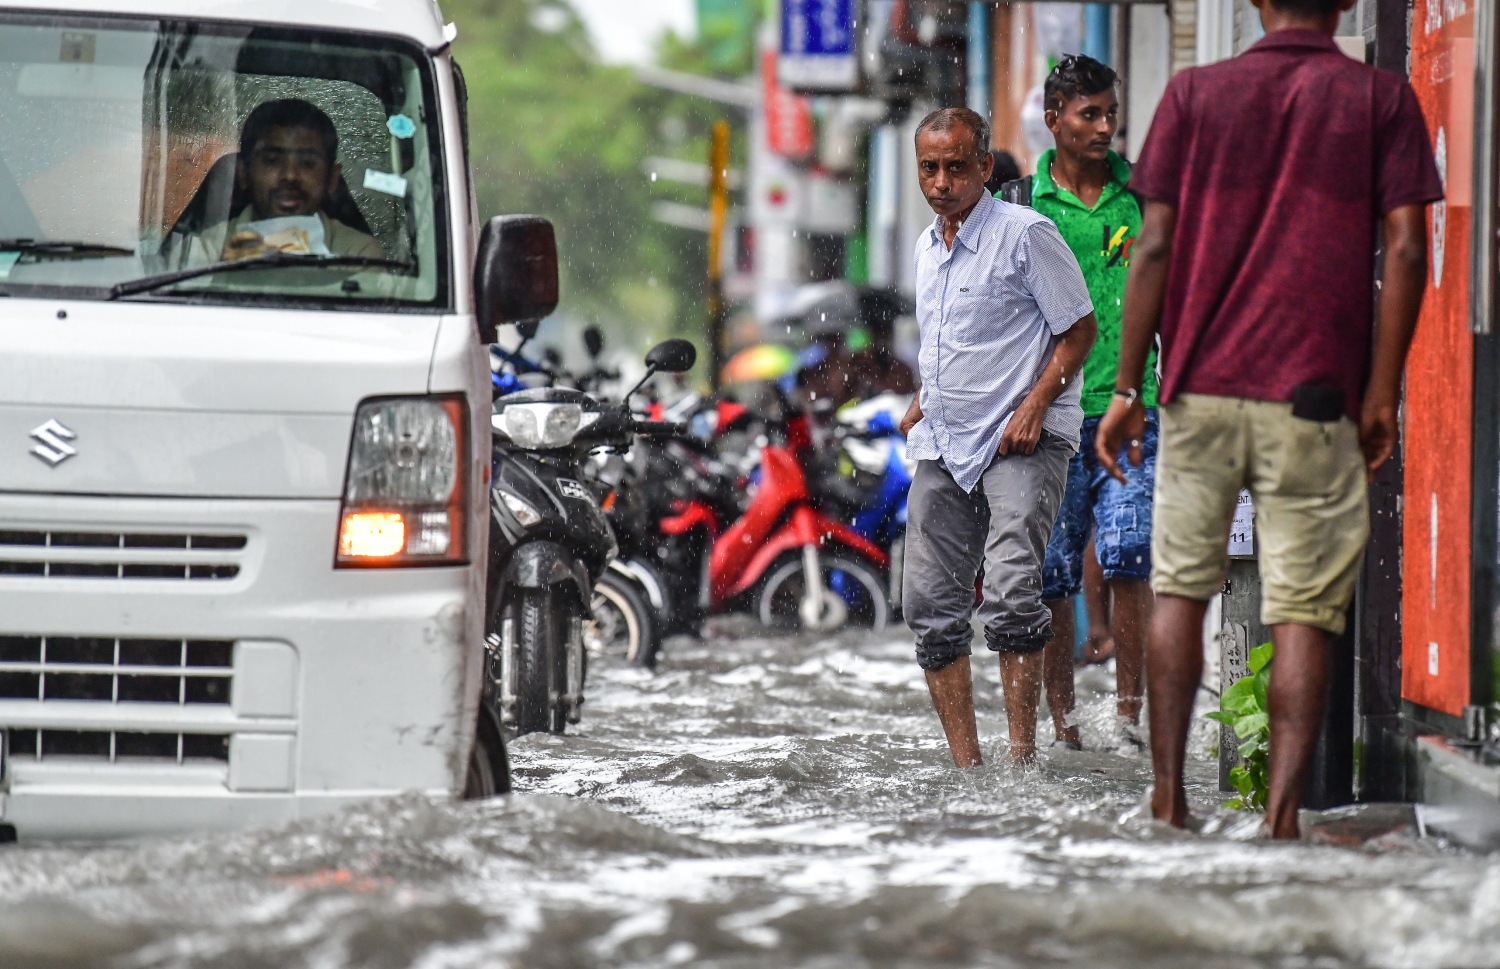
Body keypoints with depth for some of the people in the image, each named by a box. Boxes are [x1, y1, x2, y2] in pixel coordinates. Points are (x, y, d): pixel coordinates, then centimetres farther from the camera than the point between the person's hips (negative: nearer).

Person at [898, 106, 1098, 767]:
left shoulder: (1025, 234, -9)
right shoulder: (927, 247, 15)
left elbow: (1079, 329, -8)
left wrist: (1033, 406, -17)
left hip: (1021, 441, -8)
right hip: (943, 448, 8)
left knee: (1010, 593, -22)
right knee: (931, 610, 2)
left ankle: (1022, 756, -18)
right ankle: (966, 768, 8)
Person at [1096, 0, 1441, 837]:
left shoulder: (1195, 93, 5)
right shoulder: (1382, 99, 2)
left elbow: (1155, 246, 1)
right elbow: (1406, 250, -6)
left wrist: (1128, 388, 5)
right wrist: (1382, 397, -1)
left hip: (1202, 388, 2)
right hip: (1316, 394, -2)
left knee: (1181, 587, 14)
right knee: (1304, 610, 0)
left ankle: (1169, 799, 9)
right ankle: (1283, 817, -7)